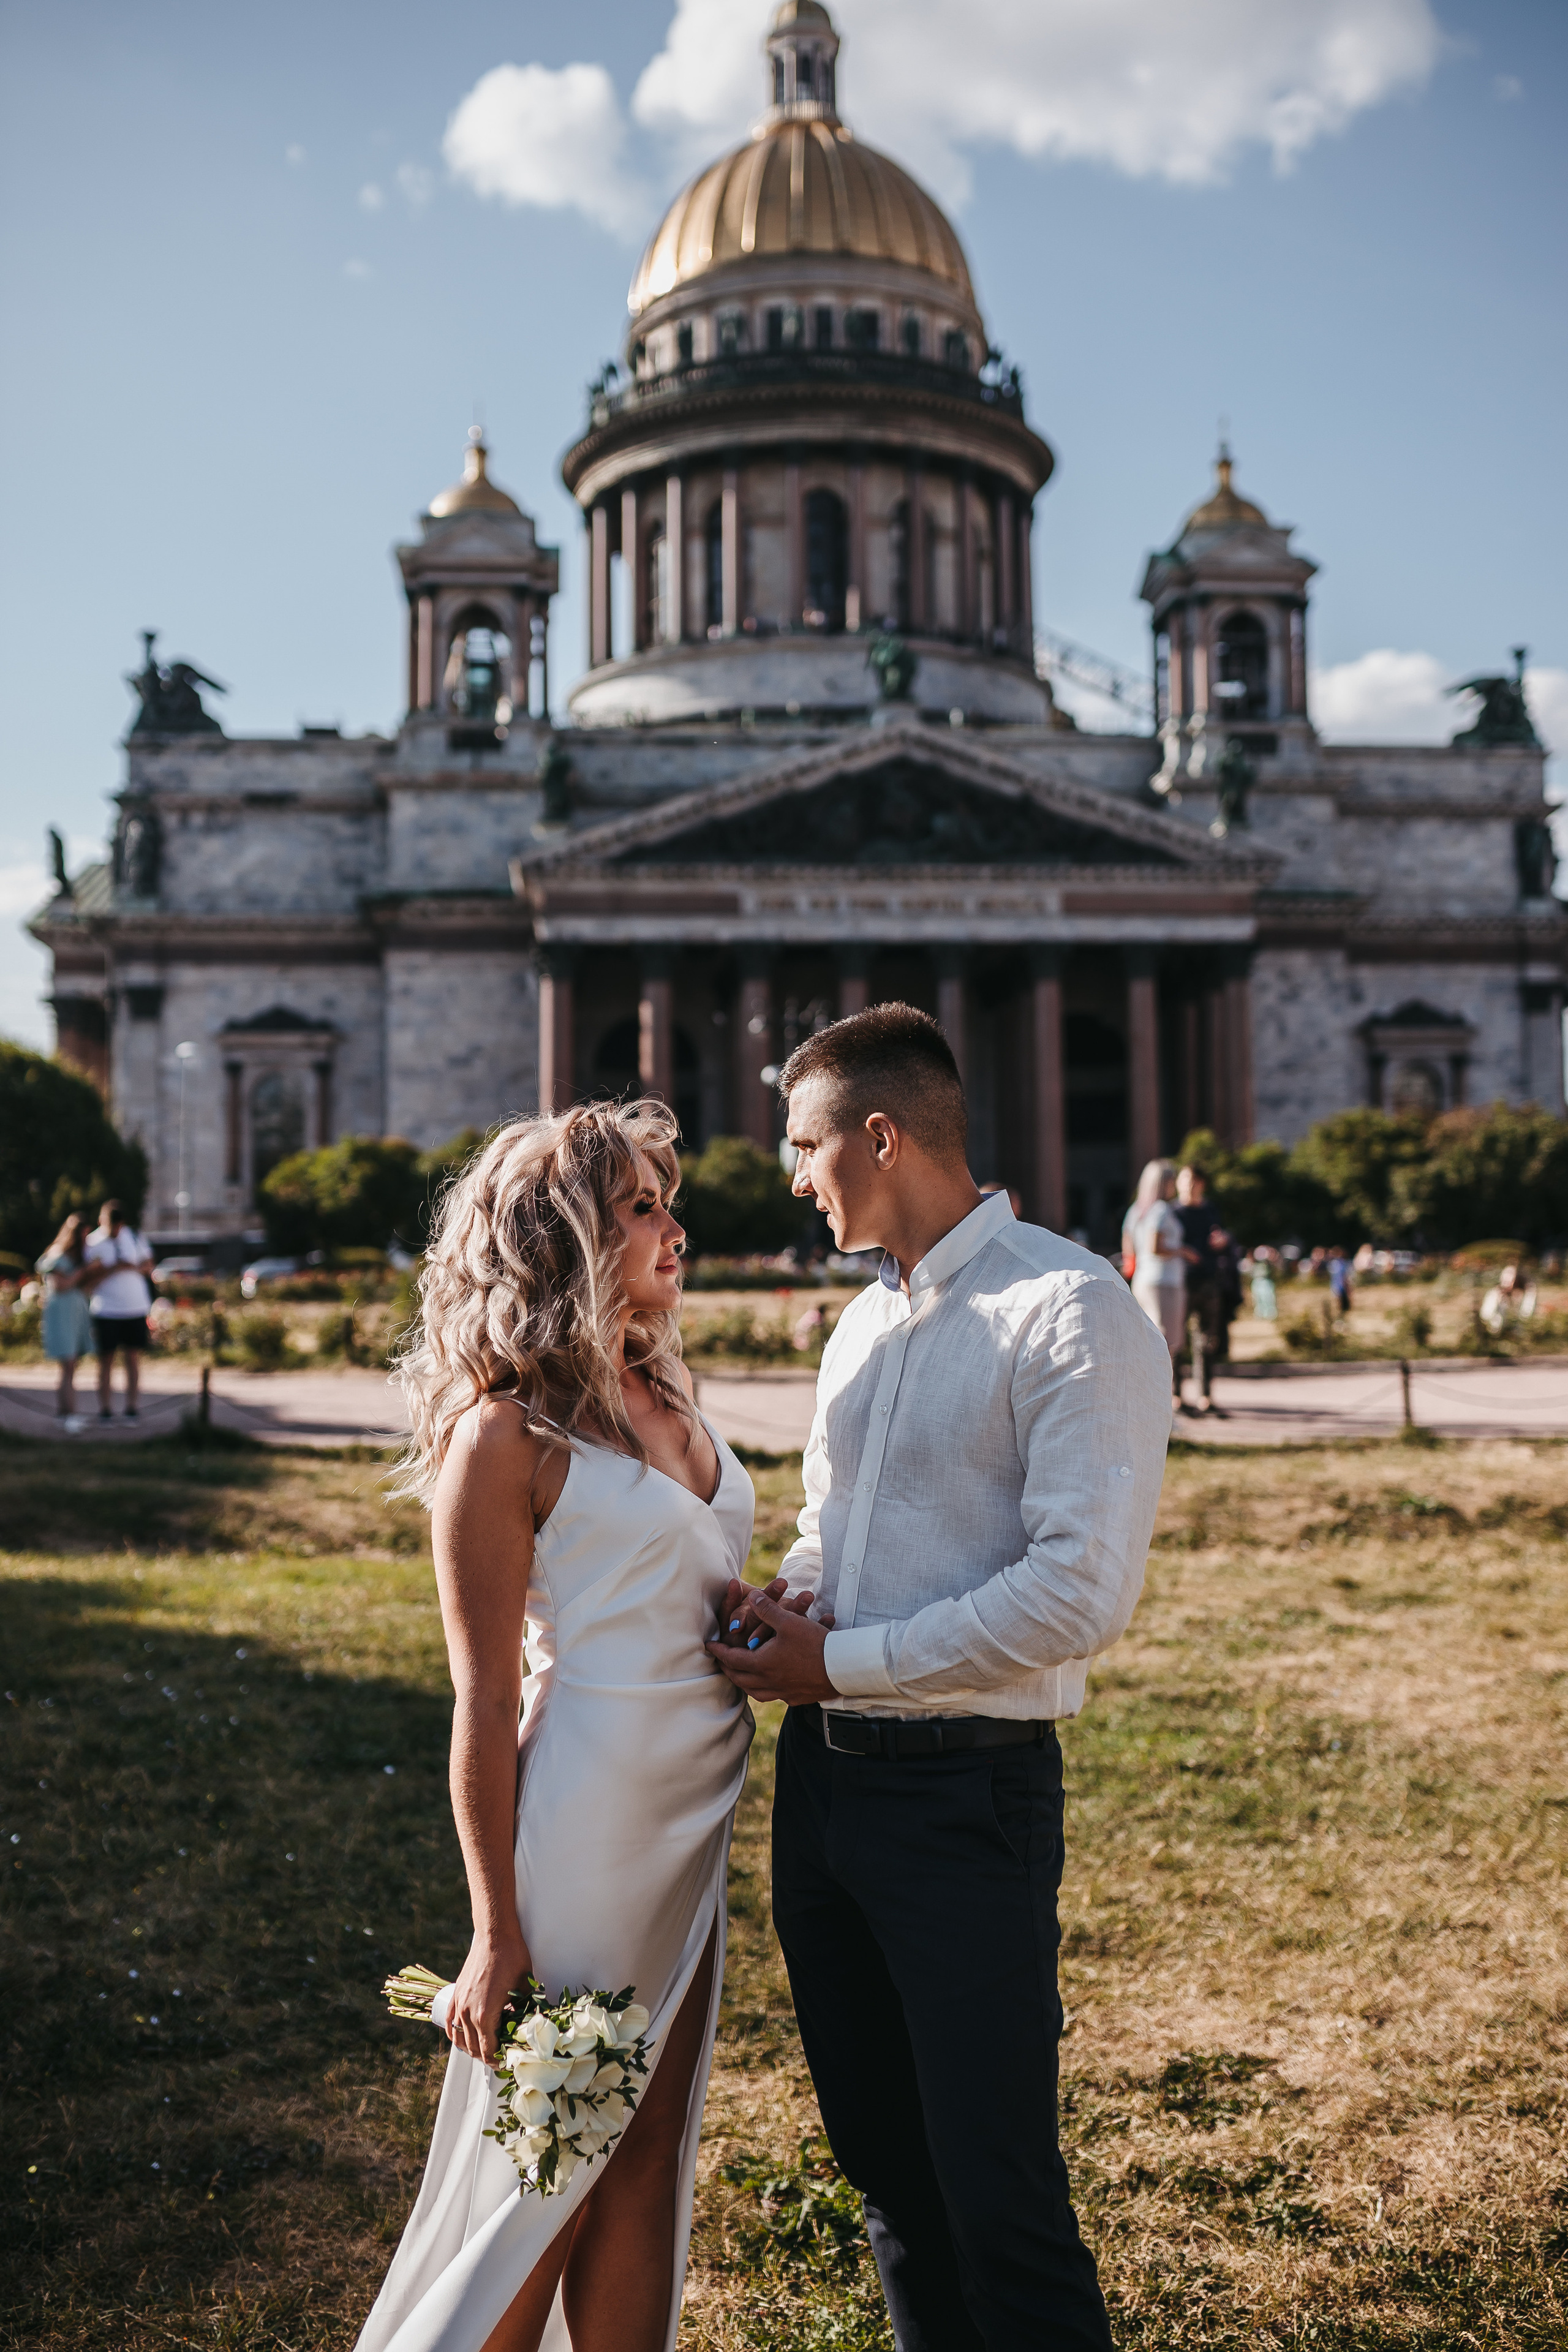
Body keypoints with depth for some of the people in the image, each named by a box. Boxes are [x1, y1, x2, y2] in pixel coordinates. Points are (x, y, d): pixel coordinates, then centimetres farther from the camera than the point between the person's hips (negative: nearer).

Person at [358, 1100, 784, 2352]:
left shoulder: (666, 1400, 10)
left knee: (648, 2160, 14)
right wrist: (497, 1936, -14)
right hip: (590, 1815, -7)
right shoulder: (505, 1436, -13)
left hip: (695, 1815, 7)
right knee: (551, 2173, 5)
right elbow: (484, 1701, -13)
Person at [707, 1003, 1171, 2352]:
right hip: (822, 1776, 8)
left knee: (999, 2194, -2)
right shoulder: (864, 1323, 13)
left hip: (967, 1794, -8)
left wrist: (837, 1662, -15)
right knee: (883, 2166, 17)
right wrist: (783, 1608, 2)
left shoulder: (1072, 1313, -14)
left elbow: (1082, 1593, -21)